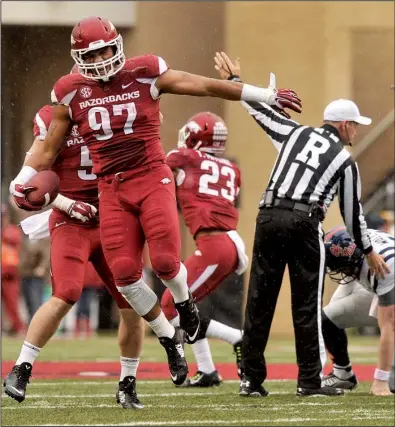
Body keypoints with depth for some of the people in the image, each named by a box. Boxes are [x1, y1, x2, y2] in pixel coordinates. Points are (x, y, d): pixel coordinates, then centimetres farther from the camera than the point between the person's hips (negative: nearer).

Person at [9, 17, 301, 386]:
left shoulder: (145, 75, -4)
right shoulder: (71, 93, 2)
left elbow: (204, 87, 1)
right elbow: (49, 146, 13)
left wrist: (264, 96, 3)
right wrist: (23, 180, -1)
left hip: (152, 179, -2)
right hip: (112, 190, 2)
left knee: (165, 261, -16)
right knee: (124, 275, -7)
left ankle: (184, 303, 21)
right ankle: (170, 339, 14)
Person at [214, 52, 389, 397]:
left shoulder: (295, 133, 14)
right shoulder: (345, 160, 7)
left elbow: (261, 110, 25)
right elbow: (352, 213, 12)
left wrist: (234, 80, 41)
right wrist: (368, 251, 25)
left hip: (269, 218, 4)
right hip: (304, 224, -4)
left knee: (260, 301, 7)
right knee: (307, 306, 4)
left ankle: (251, 379, 10)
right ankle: (309, 381, 4)